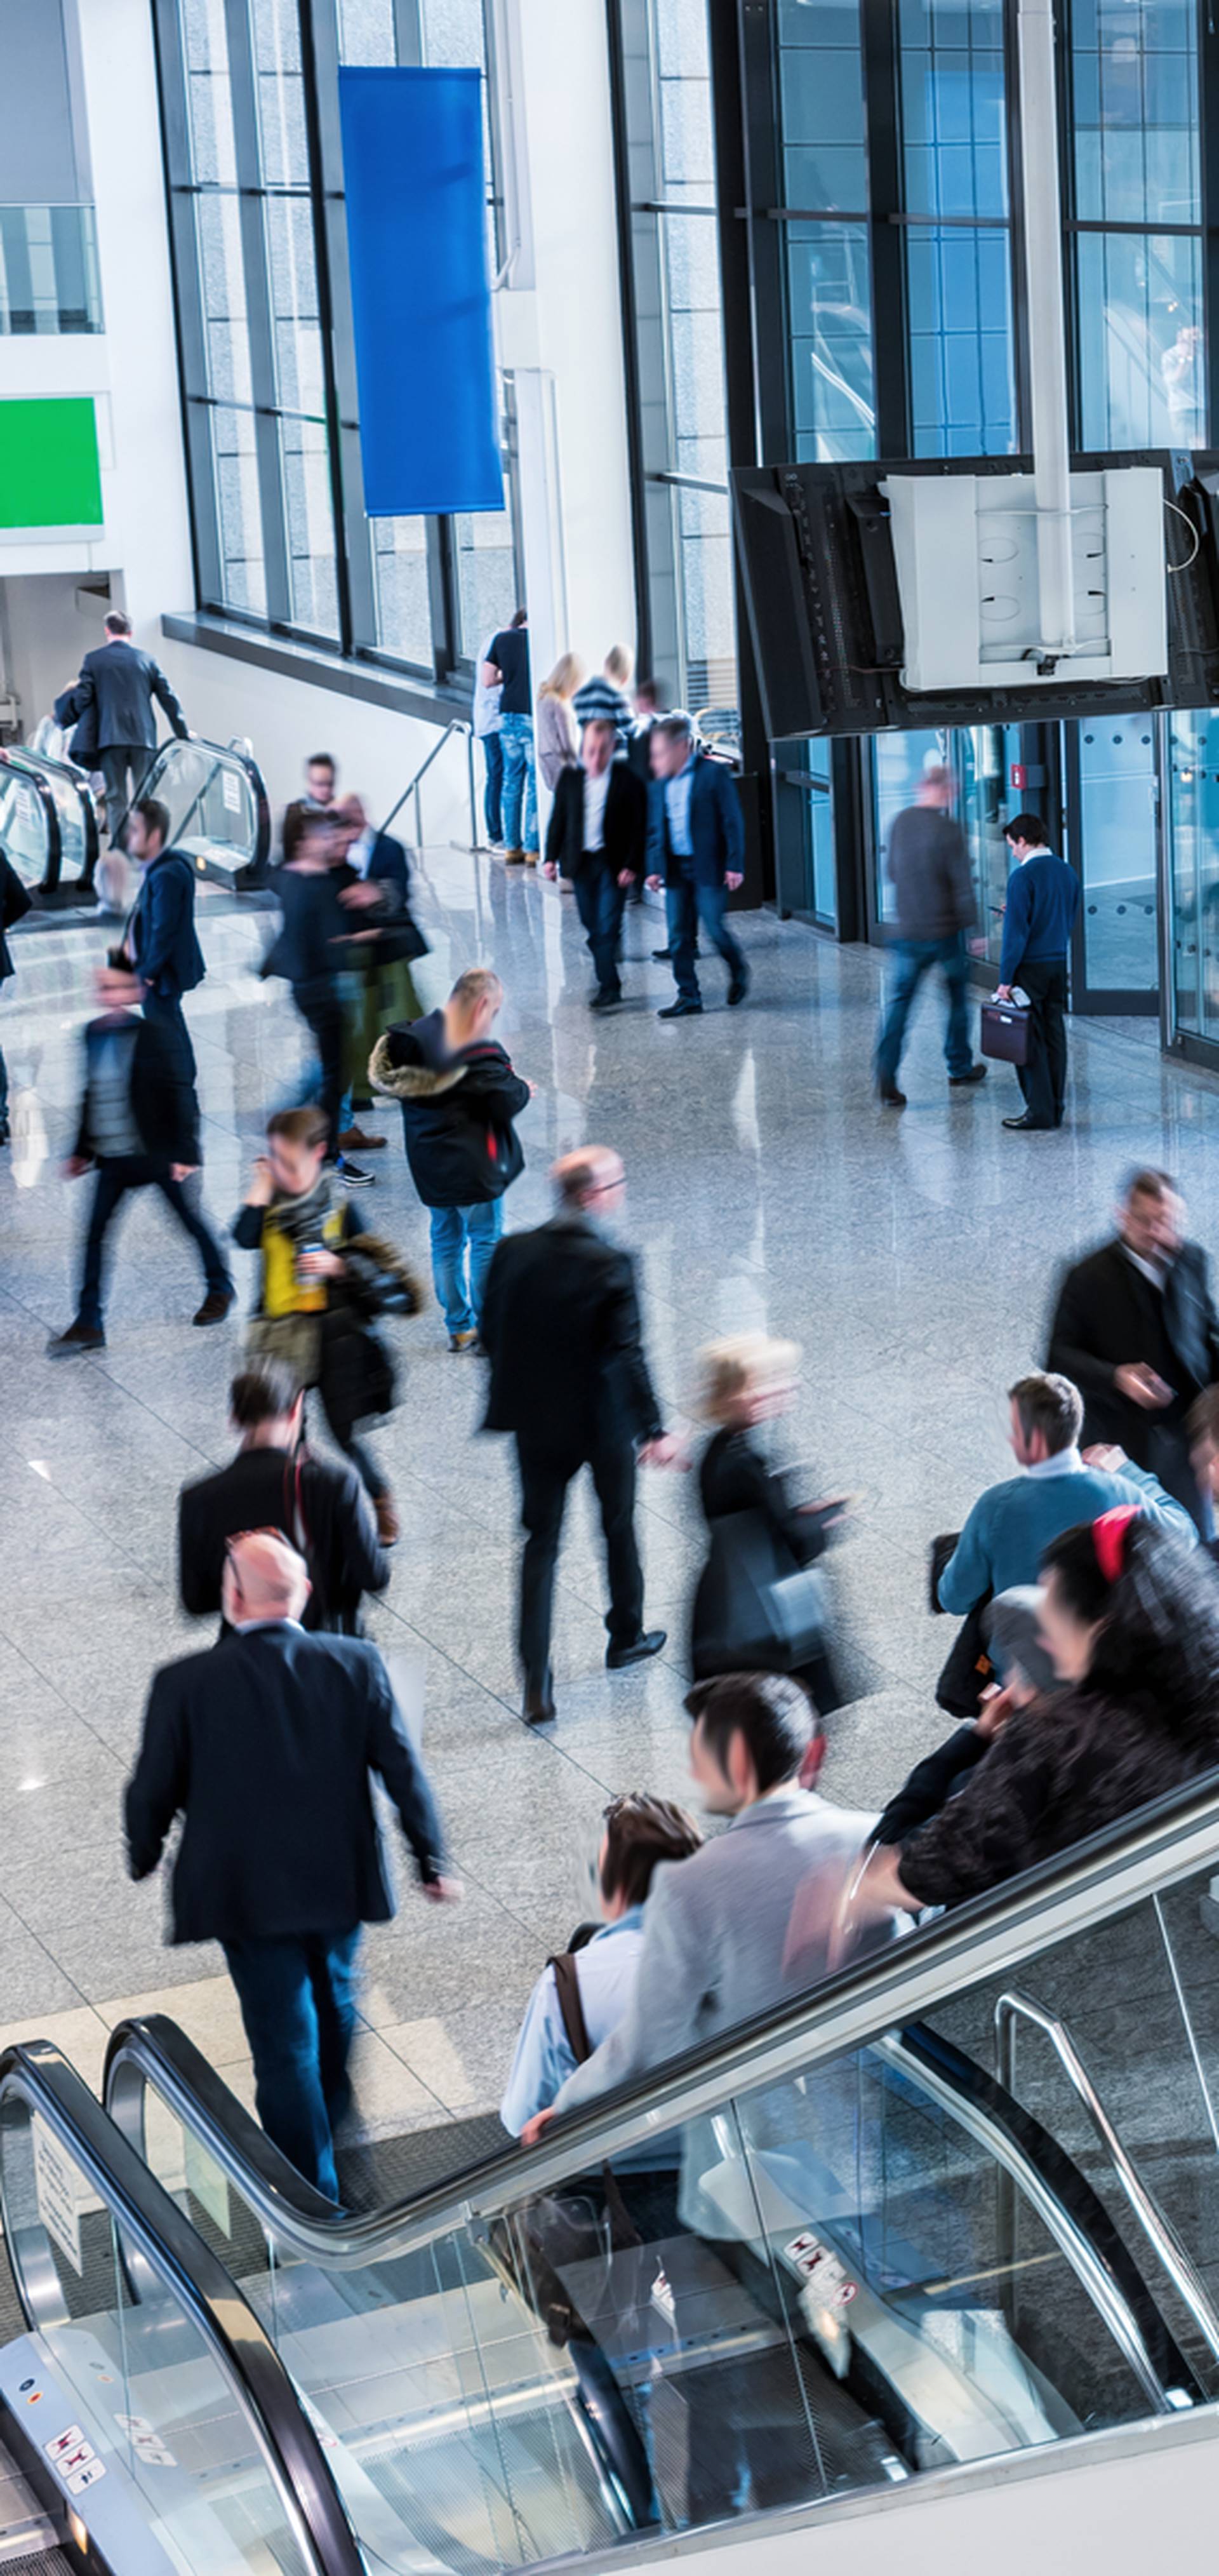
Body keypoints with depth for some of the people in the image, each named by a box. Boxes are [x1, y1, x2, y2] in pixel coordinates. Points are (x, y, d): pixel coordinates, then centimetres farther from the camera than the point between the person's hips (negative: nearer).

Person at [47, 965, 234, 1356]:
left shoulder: (151, 1035, -14)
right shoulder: (93, 1034, 2)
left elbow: (180, 1092, -13)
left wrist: (184, 1151, -16)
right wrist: (82, 1150, 15)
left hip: (158, 1153, -5)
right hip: (113, 1158, 5)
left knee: (190, 1219, 11)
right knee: (95, 1234, 0)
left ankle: (219, 1288, 36)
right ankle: (88, 1324, 4)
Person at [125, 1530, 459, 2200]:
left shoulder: (184, 1684, -19)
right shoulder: (356, 1665, -14)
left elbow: (153, 1790, -8)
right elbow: (403, 1772, -8)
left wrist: (144, 1856, 13)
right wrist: (431, 1860, 5)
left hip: (247, 1894, -3)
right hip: (340, 1883, 3)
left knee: (283, 2044, 7)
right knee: (333, 2004, 29)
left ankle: (316, 2194, 11)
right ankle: (329, 2116, 52)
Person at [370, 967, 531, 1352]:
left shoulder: (414, 1038, -5)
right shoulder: (479, 1058, -26)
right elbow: (507, 1101, -19)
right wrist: (524, 1089, 4)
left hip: (429, 1165, 7)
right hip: (474, 1167, -7)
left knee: (445, 1240, 19)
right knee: (484, 1243, 10)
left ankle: (459, 1327, 29)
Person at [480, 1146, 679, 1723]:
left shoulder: (513, 1253, -7)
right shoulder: (610, 1265, -20)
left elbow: (490, 1335, 2)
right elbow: (627, 1355, -22)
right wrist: (654, 1431, -17)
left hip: (535, 1420, 3)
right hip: (604, 1419, -3)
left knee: (540, 1542, 8)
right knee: (619, 1524, 22)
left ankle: (536, 1685, -2)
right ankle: (626, 1637, 41)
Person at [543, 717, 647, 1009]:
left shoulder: (626, 780, -8)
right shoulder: (570, 778, 3)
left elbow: (639, 827, -6)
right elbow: (558, 818, 10)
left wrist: (632, 866, -12)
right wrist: (552, 857, 5)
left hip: (613, 864, -4)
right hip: (581, 862, 4)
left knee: (608, 926, -9)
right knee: (592, 926, 11)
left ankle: (609, 987, -6)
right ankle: (606, 978, 26)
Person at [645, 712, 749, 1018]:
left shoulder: (714, 774, -7)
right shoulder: (659, 786, 11)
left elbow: (732, 821, -8)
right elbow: (654, 829, 17)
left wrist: (735, 865, -13)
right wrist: (654, 868, 7)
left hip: (709, 868, -6)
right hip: (675, 870, 6)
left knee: (715, 929, -5)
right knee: (678, 937, 3)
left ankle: (737, 970, 23)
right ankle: (688, 996, 10)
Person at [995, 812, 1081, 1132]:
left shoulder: (1023, 876, -14)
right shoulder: (1067, 872, 9)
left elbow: (1016, 932, -17)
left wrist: (1005, 979, -14)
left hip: (1030, 968, -7)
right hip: (1059, 965, 7)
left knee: (1029, 1040, -2)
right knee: (1054, 1036, 11)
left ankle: (1040, 1111, -3)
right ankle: (1055, 1108, 14)